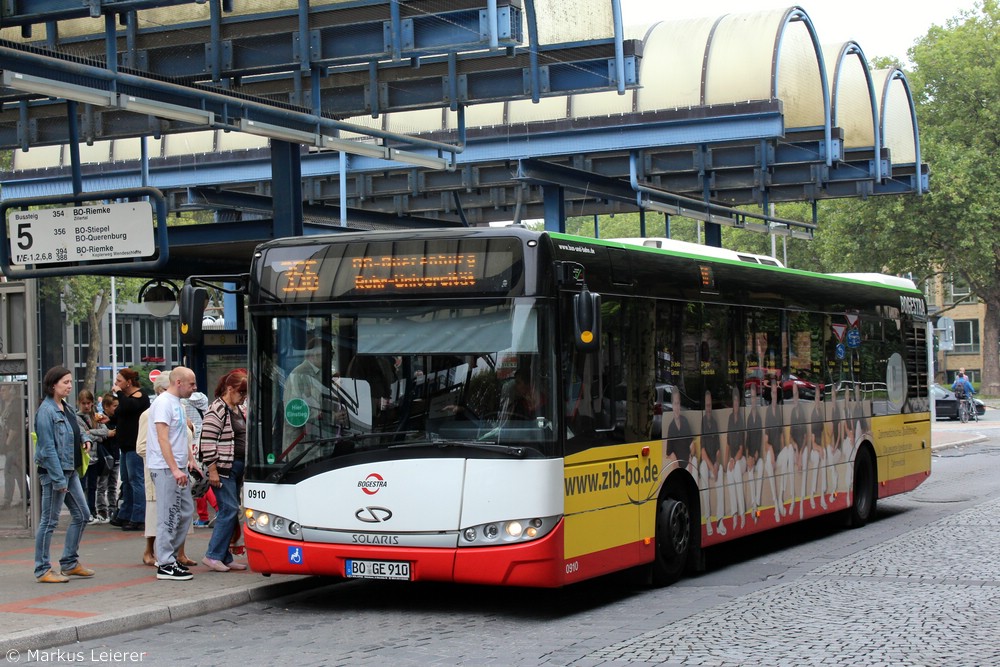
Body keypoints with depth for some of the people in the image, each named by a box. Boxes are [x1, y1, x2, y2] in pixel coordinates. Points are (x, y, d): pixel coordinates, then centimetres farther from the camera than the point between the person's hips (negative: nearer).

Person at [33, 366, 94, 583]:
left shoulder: (66, 408, 12)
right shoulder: (46, 410, -15)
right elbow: (48, 448, -18)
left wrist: (84, 440, 5)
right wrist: (58, 479, -20)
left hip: (70, 470, 9)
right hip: (53, 471, -9)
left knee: (81, 515, 13)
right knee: (49, 521, -1)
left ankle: (70, 563, 24)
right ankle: (42, 570, 7)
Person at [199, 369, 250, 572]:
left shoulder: (239, 409, 17)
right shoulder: (217, 409, -12)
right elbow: (208, 441, -17)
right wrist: (212, 470, -19)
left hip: (237, 468, 9)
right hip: (223, 469, -9)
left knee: (231, 512, 9)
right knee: (229, 510, -11)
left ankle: (225, 557, 13)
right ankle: (213, 555, -5)